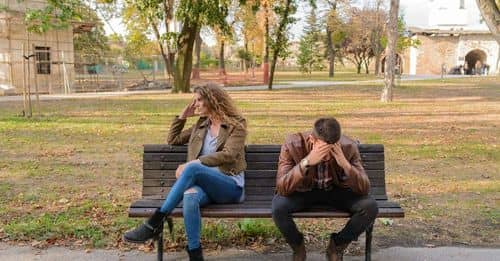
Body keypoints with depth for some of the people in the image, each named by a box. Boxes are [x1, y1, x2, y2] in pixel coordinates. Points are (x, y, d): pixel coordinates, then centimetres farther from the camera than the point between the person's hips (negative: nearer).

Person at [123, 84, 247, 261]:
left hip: (230, 186, -4)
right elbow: (172, 140, 30)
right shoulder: (201, 125, 24)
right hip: (204, 184, 4)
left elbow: (228, 155, -12)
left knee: (192, 169, -36)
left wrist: (194, 162, -20)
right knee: (190, 195, -37)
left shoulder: (237, 125, 5)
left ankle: (155, 223, -32)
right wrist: (182, 116, 18)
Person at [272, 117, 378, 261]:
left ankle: (337, 246, 3)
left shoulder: (349, 146, -23)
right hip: (303, 190, -1)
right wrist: (306, 162, -47)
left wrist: (345, 164, -41)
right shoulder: (293, 144, -27)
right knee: (278, 207, -32)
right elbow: (282, 188, -34)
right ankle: (298, 247, 1)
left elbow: (364, 189, -23)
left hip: (336, 190, 2)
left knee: (370, 206, -24)